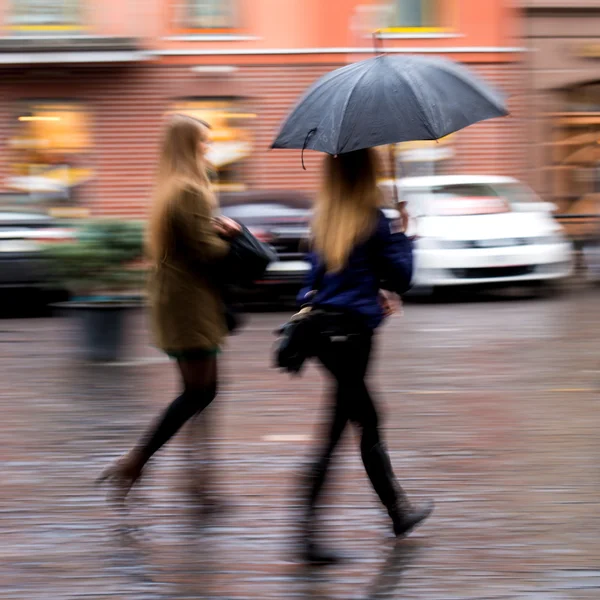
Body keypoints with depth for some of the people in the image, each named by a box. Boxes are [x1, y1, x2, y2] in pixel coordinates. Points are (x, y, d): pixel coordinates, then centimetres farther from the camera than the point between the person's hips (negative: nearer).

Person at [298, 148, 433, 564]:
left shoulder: (324, 219, 8)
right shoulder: (373, 220, -11)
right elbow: (401, 278, -4)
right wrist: (402, 235, 9)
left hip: (322, 325, 7)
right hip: (354, 330, -7)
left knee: (368, 420, 19)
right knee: (335, 432, -6)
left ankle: (399, 511, 32)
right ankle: (308, 530, -11)